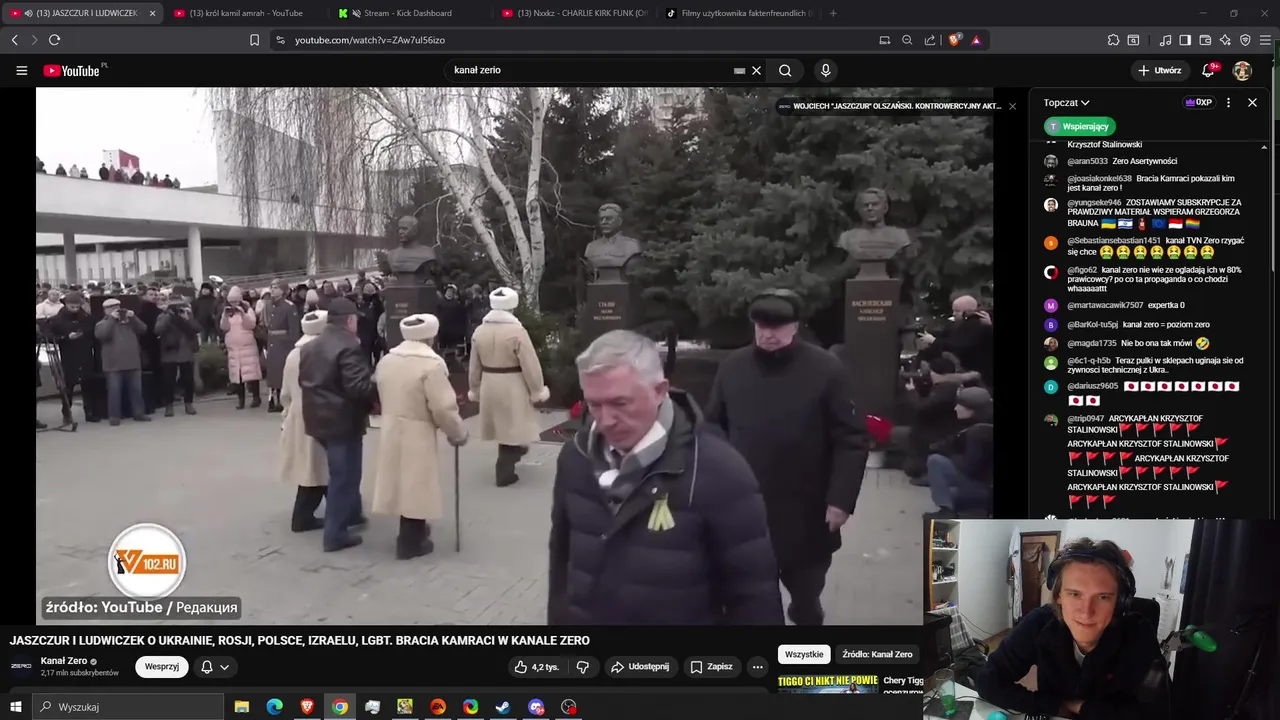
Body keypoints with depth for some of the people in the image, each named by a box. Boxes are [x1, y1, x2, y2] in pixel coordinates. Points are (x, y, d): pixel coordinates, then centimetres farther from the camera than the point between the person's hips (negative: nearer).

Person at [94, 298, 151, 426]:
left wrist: (133, 317, -8)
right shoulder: (103, 323, 3)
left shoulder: (129, 321, 15)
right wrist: (112, 319, -18)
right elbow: (100, 335, -18)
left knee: (136, 389, 8)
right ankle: (114, 416, 2)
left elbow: (143, 329, 4)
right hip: (114, 364, -4)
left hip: (133, 362, 4)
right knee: (114, 390, -3)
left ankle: (138, 413, 16)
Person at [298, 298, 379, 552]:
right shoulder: (348, 347, -19)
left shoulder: (309, 347, 10)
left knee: (341, 471, 24)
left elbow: (303, 381, 17)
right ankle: (336, 534, 4)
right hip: (343, 421, -9)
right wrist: (378, 395, -11)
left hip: (318, 418, 9)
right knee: (344, 475, 0)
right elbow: (359, 386, -26)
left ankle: (351, 513, 38)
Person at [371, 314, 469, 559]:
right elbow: (443, 408, -19)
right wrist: (458, 433, -5)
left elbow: (383, 396, 13)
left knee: (403, 482, 19)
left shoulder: (386, 360, 4)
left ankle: (411, 531, 34)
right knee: (415, 485, 4)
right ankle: (411, 542, 13)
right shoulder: (431, 364, -18)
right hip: (417, 433, -7)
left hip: (391, 430, 7)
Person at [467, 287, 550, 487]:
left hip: (489, 386, 6)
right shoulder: (517, 331, -18)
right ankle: (504, 472, 8)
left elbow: (475, 366, 9)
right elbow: (530, 365, -15)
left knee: (503, 426, 23)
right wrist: (538, 391, -4)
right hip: (512, 387, -5)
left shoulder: (479, 331, 0)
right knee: (511, 430, 5)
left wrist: (475, 390, 21)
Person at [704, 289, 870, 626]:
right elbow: (713, 430, 8)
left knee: (806, 598, 18)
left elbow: (853, 440, -9)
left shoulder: (827, 370, -10)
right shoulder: (732, 367, -1)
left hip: (805, 516, -2)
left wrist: (841, 499, -15)